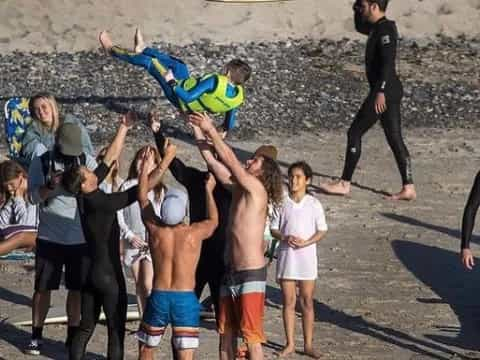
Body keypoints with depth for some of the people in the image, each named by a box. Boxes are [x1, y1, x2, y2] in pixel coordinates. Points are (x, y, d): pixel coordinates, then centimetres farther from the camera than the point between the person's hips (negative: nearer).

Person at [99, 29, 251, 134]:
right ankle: (142, 49, 47)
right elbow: (231, 117, -2)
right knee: (178, 64, 26)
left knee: (150, 62, 3)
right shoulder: (238, 95, -19)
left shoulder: (216, 82, -39)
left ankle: (112, 50, 24)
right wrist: (226, 130, 19)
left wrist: (171, 82, -24)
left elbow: (187, 97, -38)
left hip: (180, 97, -7)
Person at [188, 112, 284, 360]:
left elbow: (230, 160, -14)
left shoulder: (256, 188, -8)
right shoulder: (238, 189, 12)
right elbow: (215, 163, 12)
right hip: (231, 274, 8)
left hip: (251, 275, -8)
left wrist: (211, 130, -9)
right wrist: (199, 131, 7)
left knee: (252, 337, -8)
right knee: (226, 334, 11)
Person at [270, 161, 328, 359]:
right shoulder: (282, 203, 1)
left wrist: (306, 242, -15)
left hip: (306, 257, -1)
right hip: (286, 256, 1)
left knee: (307, 302, 4)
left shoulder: (314, 204, -2)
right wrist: (285, 238, -15)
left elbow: (322, 231, 0)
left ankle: (308, 344, 11)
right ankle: (290, 343, 14)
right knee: (288, 302, 5)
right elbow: (274, 228, 5)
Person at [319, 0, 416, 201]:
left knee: (355, 133, -2)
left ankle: (345, 184, 4)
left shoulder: (385, 30, -15)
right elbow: (360, 27, 35)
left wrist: (381, 91, -29)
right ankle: (408, 188, 7)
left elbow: (388, 62, -24)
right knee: (395, 140, 9)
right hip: (391, 91, 10)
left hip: (384, 90, -10)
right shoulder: (377, 28, 14)